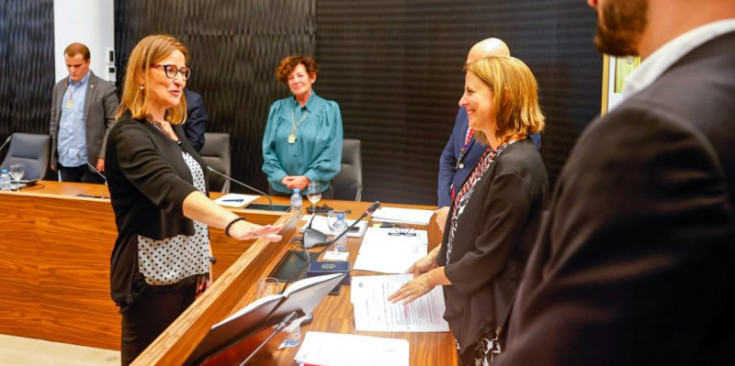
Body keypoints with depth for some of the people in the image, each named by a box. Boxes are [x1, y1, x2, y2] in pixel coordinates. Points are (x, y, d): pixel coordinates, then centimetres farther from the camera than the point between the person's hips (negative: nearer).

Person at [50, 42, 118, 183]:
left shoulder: (105, 88, -5)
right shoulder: (59, 87, 12)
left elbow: (113, 123, -7)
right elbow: (54, 121, 16)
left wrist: (103, 155, -14)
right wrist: (53, 155, 11)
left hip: (91, 161, -5)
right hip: (64, 160, 5)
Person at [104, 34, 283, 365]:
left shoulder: (173, 128, 10)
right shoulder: (129, 135, -18)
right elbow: (171, 191, -35)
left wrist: (203, 259, 16)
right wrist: (232, 223, -50)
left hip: (184, 271, 8)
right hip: (152, 278, -8)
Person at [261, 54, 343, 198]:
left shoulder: (330, 109, -1)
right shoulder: (277, 108, 6)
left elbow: (332, 153, -7)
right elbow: (268, 148, 4)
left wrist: (308, 178, -15)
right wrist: (281, 176, -10)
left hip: (316, 190, -2)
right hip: (280, 189, 2)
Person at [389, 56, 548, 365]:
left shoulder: (516, 167, -26)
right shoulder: (496, 153, 6)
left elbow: (488, 258, -23)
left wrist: (433, 278, -10)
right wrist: (435, 257, 11)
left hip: (494, 313, -9)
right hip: (475, 303, 9)